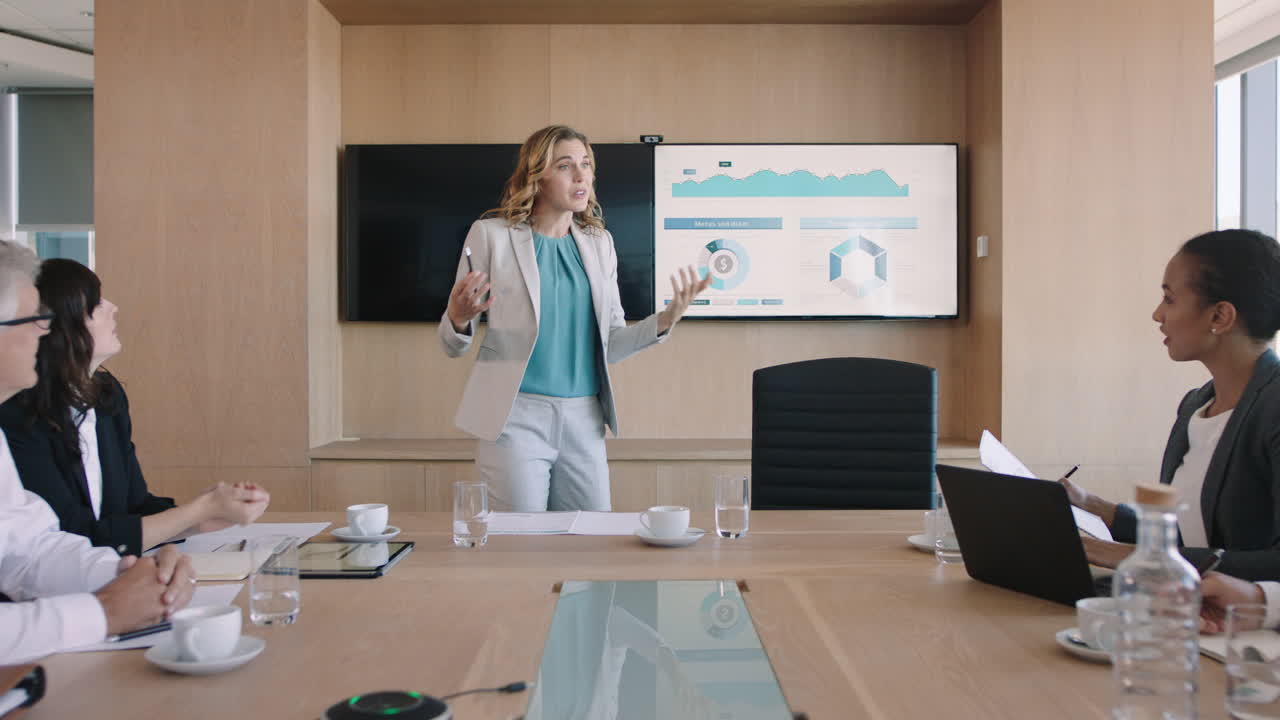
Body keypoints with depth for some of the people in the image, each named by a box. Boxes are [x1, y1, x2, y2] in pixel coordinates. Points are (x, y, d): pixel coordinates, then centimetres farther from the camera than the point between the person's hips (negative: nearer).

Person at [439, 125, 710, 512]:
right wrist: (458, 318, -22)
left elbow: (611, 343, 12)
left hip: (584, 420, 4)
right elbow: (454, 346, 0)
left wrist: (666, 320, -4)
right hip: (515, 415, -4)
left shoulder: (598, 242, 10)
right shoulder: (491, 235, -2)